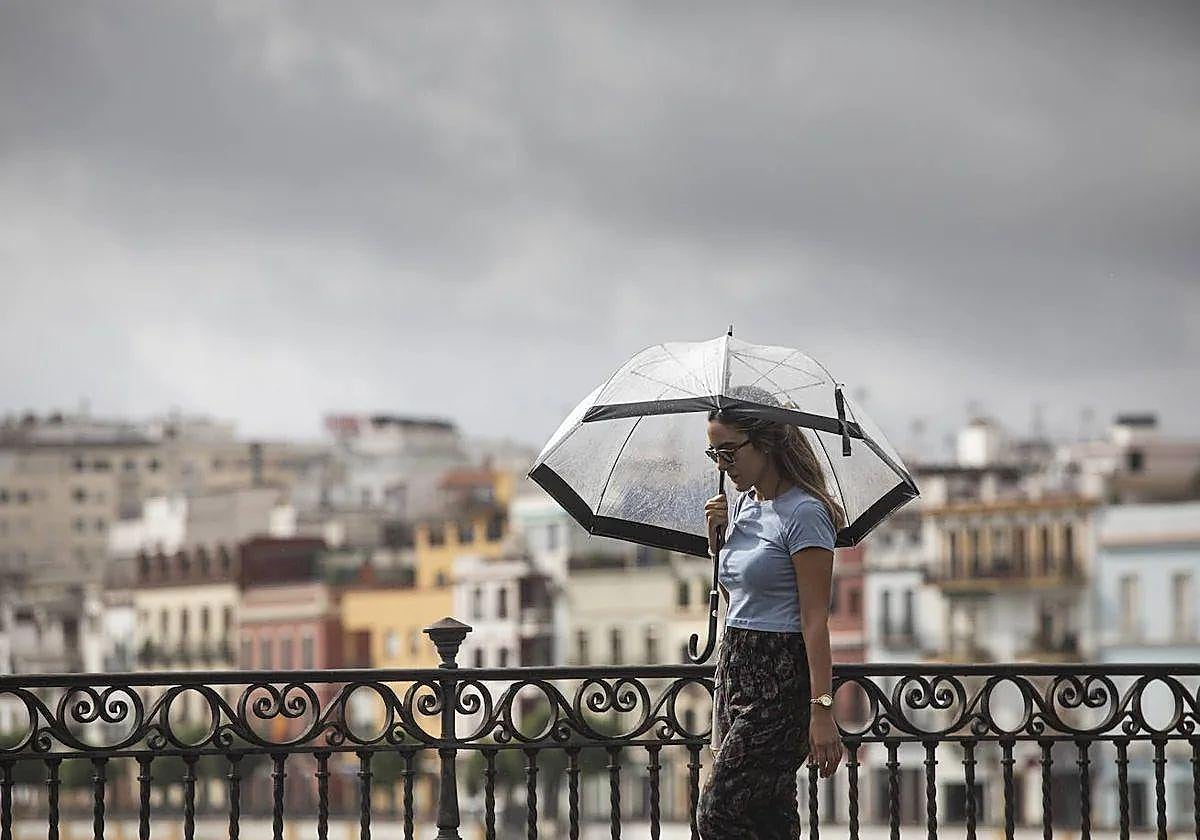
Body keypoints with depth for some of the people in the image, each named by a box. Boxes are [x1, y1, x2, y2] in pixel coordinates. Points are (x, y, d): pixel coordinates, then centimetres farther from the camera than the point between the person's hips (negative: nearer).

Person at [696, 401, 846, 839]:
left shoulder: (803, 514, -13)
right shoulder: (743, 505, 13)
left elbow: (815, 619, -17)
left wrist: (822, 709, -21)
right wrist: (718, 536, 9)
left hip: (780, 676, -9)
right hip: (734, 667, 9)